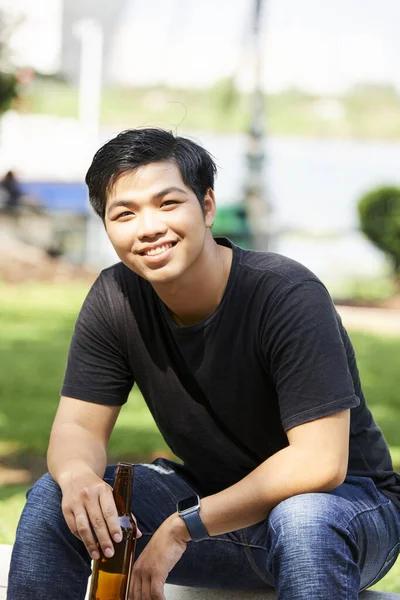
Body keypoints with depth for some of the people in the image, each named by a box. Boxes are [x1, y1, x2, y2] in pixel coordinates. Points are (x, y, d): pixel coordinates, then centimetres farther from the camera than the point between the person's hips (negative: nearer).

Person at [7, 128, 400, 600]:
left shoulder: (288, 296, -25)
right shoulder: (114, 299, -7)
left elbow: (318, 462, -29)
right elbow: (79, 424, -3)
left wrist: (183, 527, -29)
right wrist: (77, 474, -30)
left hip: (347, 501, -5)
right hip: (212, 498, 5)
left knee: (304, 520, -40)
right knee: (52, 499, -12)